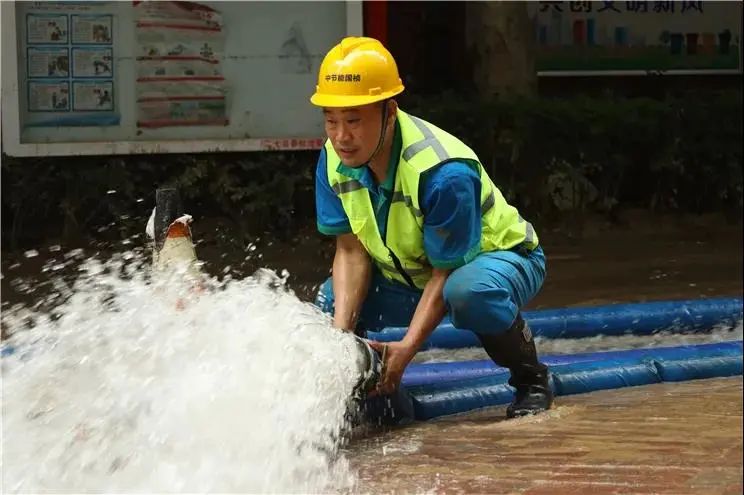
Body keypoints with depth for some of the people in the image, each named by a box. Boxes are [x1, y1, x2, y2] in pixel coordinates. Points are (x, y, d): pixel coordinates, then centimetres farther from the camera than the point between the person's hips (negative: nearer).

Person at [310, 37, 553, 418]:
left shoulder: (444, 173, -37)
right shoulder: (334, 159, -16)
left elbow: (447, 272, -30)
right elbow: (351, 250, -12)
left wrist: (406, 348, -38)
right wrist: (342, 330, -27)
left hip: (500, 257, -6)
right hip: (408, 276, 6)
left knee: (469, 292, -41)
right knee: (330, 306, -12)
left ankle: (531, 380, -14)